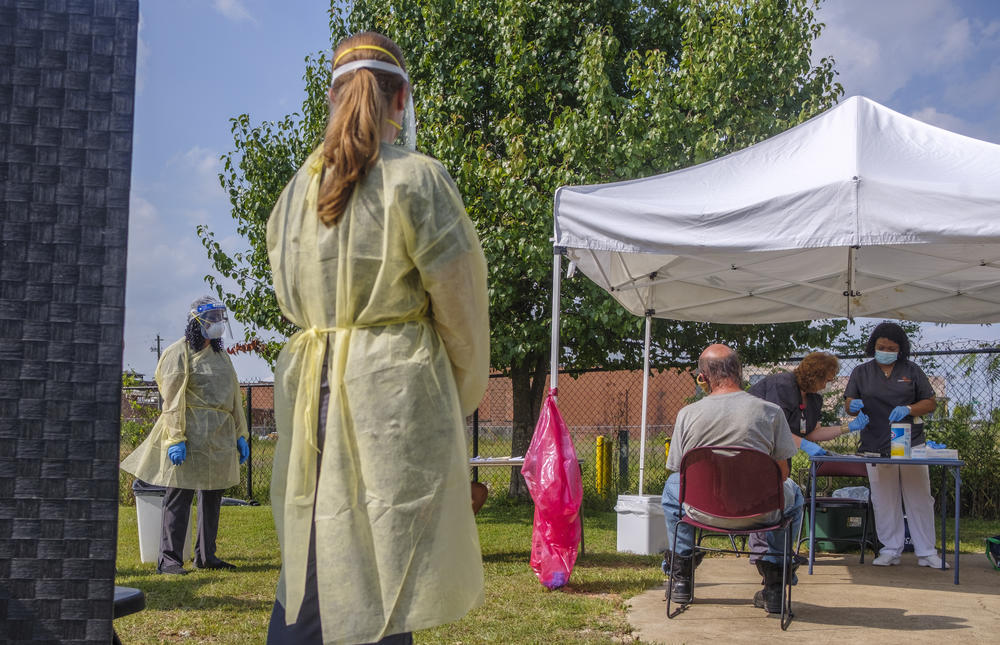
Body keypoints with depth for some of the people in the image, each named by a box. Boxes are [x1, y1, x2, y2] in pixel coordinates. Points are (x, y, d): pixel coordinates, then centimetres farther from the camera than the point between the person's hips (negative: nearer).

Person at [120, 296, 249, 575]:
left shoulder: (221, 356, 19)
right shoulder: (179, 353, -4)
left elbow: (234, 397, 21)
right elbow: (172, 401, -11)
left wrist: (240, 434, 15)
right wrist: (175, 438, -19)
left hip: (219, 437, 8)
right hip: (191, 435, -7)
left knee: (212, 495, 10)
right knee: (180, 495, -8)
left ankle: (205, 555, 19)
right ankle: (168, 559, -5)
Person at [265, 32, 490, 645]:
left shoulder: (298, 189, 11)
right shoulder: (416, 178, -6)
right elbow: (460, 304, -3)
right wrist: (465, 396, 10)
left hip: (311, 385, 6)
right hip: (397, 387, -5)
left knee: (310, 573, 14)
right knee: (386, 574, 1)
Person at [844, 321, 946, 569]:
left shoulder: (912, 371, 9)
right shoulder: (861, 372, 10)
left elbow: (930, 403, 8)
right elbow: (849, 404, 7)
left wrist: (908, 409, -11)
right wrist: (854, 406, -18)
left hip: (911, 444, 0)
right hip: (876, 446, 0)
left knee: (920, 499, 1)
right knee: (884, 501, 3)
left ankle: (926, 552, 10)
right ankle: (890, 550, 13)